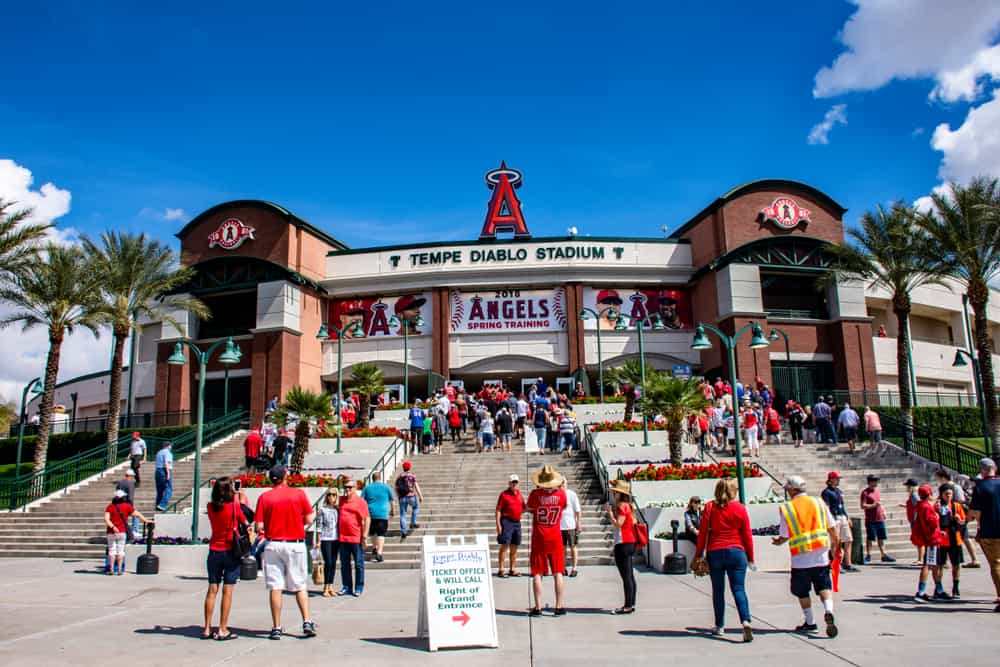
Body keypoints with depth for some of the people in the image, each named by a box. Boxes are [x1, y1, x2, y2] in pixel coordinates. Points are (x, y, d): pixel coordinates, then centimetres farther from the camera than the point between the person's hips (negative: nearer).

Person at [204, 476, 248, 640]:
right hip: (231, 551, -4)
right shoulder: (234, 505, -13)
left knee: (212, 590, 10)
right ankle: (222, 630, 2)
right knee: (227, 590, 1)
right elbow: (245, 522, 1)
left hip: (214, 551, 4)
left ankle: (207, 629, 13)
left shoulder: (210, 506, -2)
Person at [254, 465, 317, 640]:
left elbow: (259, 527, -6)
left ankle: (276, 628, 7)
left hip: (273, 545, 0)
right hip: (295, 544, 0)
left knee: (275, 588, 5)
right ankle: (307, 622, 3)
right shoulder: (299, 494, -3)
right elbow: (309, 519, -2)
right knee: (300, 586, 10)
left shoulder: (264, 497, -2)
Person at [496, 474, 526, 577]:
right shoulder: (504, 494, -4)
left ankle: (512, 569, 20)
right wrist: (498, 525, -14)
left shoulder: (519, 494, 13)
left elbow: (523, 508, 23)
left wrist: (527, 507, 0)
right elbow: (498, 510, -7)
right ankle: (500, 570, -5)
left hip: (517, 522, 6)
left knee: (514, 547, 11)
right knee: (504, 545, -8)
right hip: (507, 521, -6)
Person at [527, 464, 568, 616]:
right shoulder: (561, 495, -8)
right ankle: (559, 607, 11)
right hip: (555, 538, 1)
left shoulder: (535, 494, -12)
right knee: (558, 572, 9)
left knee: (537, 573, 5)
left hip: (539, 538, -1)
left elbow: (529, 509, 5)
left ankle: (538, 607, 6)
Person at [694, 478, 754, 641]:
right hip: (736, 552, -1)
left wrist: (698, 554, 5)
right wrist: (750, 557, 9)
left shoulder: (710, 507, -1)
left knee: (718, 590, 12)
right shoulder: (740, 509, -1)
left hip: (715, 553, 1)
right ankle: (746, 621, -21)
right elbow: (747, 535, 1)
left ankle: (719, 626, 19)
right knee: (739, 589, -1)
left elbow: (703, 533, -1)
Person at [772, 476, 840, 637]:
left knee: (802, 592, 13)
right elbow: (832, 528, 5)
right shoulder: (819, 502, 3)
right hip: (821, 554, 2)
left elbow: (784, 535, 1)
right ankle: (828, 612, -16)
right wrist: (835, 545, 19)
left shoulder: (785, 508, -4)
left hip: (800, 558, -2)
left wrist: (778, 542, 22)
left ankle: (810, 624, 19)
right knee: (824, 586, 10)